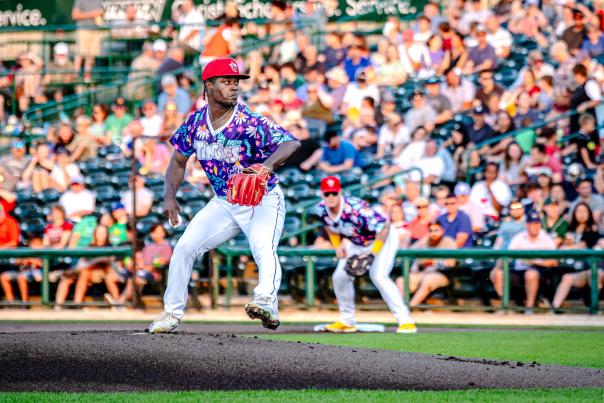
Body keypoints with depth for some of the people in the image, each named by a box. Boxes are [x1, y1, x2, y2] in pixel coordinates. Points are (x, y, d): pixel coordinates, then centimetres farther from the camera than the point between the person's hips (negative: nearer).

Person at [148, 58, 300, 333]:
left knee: (263, 248, -32)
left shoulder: (249, 122, -22)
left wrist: (268, 164, -56)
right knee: (184, 248, 1)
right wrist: (169, 196, -8)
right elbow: (179, 161, 9)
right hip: (223, 204, 6)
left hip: (263, 200, -5)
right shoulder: (195, 122, -5)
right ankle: (172, 313, 14)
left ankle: (266, 304, -48)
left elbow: (291, 142, -36)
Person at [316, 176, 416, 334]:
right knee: (340, 277, 1)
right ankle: (347, 322, 20)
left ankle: (405, 320, -22)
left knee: (378, 276, -25)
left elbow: (384, 226, -31)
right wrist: (337, 245, -1)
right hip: (356, 243, 7)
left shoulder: (356, 209, -37)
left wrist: (373, 253, -32)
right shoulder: (321, 209, -17)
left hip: (382, 238, -7)